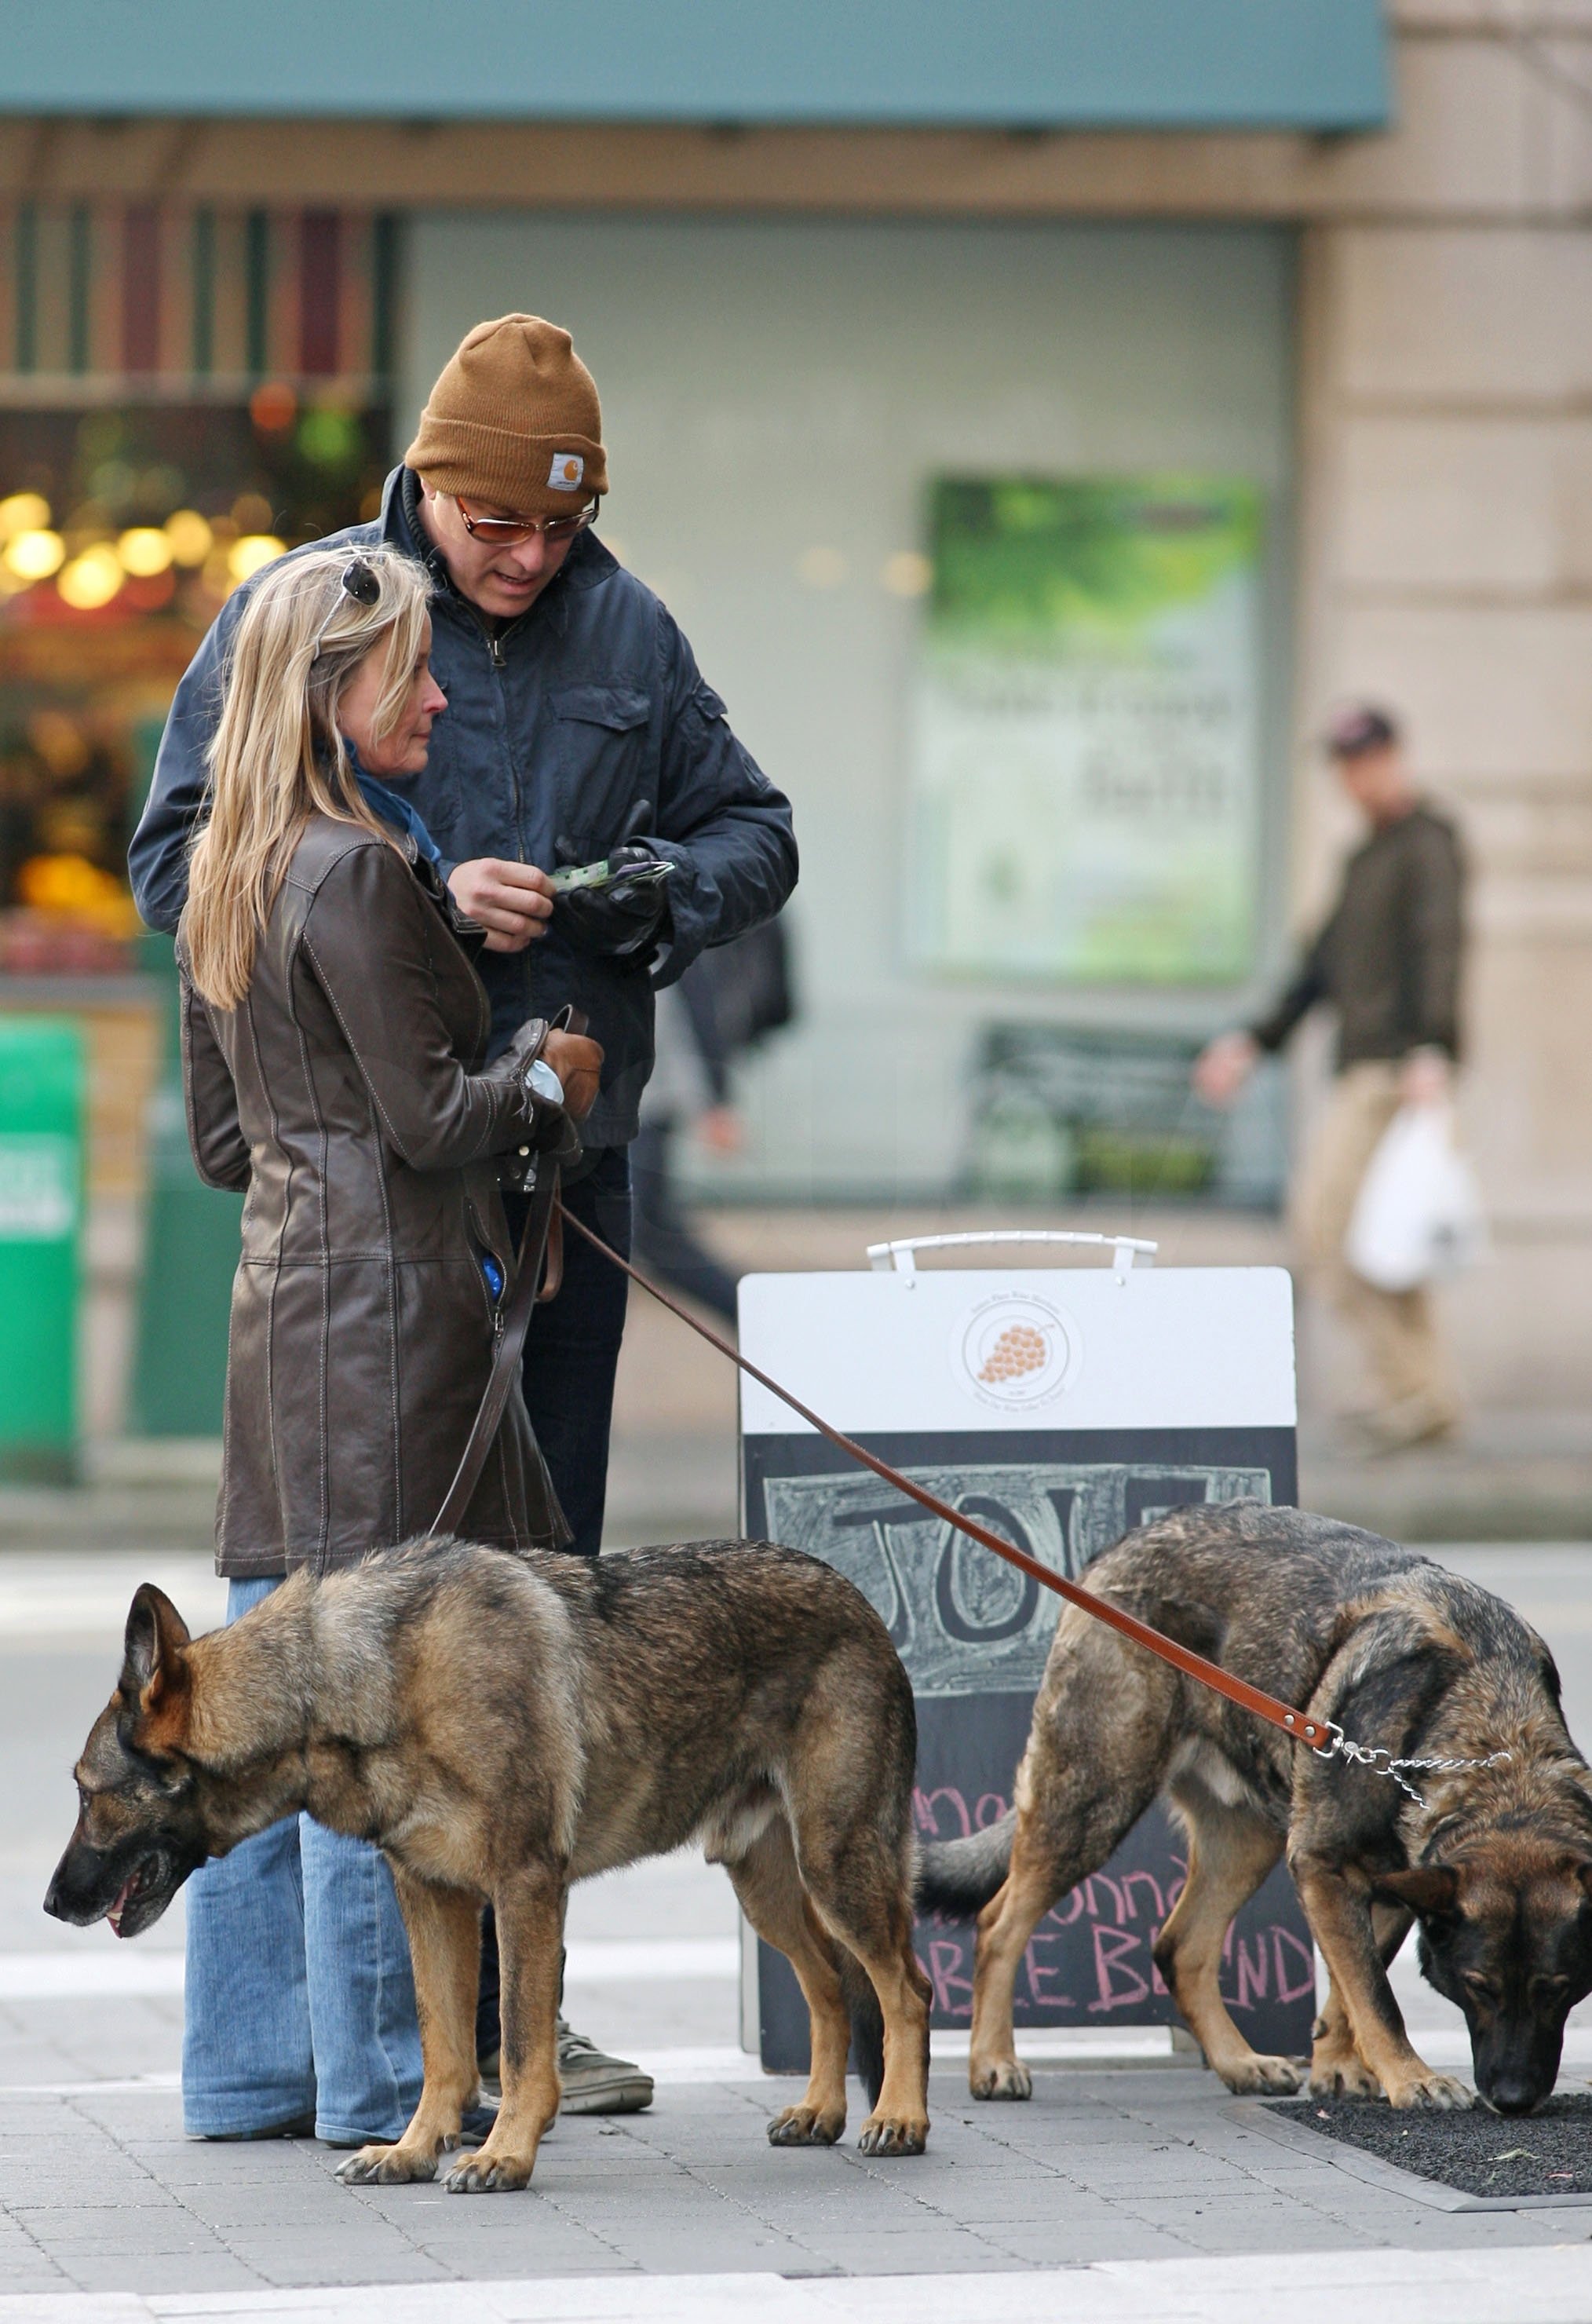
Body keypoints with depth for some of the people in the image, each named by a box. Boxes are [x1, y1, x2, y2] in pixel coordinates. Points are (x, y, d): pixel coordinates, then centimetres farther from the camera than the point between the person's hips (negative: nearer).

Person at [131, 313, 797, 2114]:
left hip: (565, 1165, 4)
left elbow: (753, 832, 19)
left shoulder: (626, 633, 10)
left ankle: (505, 1996, 14)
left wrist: (666, 888, -5)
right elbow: (179, 859, -5)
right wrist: (419, 901, -16)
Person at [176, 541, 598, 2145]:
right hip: (388, 1302, -9)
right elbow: (428, 1117, -14)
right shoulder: (356, 874, -14)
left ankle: (247, 2065, 16)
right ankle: (380, 2079, -2)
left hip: (280, 1289, 9)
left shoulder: (231, 879, 15)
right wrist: (541, 1074, 2)